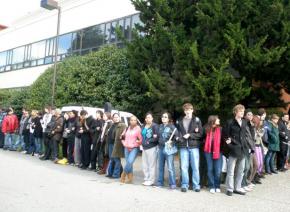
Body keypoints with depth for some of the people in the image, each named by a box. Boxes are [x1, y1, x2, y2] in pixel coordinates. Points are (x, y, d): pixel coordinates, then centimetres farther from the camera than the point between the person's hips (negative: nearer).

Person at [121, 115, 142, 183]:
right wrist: (124, 144, 5)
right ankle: (130, 178, 13)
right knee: (129, 163, 5)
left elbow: (141, 139, -10)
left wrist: (133, 145, -10)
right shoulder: (127, 128, 11)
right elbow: (122, 137, 20)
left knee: (130, 162, -19)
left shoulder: (138, 129, -7)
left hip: (134, 148, -5)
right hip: (126, 148, 5)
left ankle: (123, 175, 0)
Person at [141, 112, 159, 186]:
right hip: (144, 148, 7)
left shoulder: (155, 126, -8)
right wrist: (142, 144, 7)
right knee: (144, 165, 12)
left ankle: (151, 180, 5)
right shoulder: (143, 127, 15)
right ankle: (146, 179, 23)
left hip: (152, 148, -7)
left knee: (152, 165, -3)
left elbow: (157, 137, -15)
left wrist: (149, 141, -11)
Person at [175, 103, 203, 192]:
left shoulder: (197, 120, 2)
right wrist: (177, 137, -2)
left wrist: (190, 135, -13)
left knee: (195, 167, 3)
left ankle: (196, 185, 14)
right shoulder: (179, 121, 10)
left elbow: (200, 134, -2)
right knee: (184, 167, 4)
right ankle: (185, 185, 15)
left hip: (194, 146, -2)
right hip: (183, 146, 2)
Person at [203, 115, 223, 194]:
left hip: (218, 152, 0)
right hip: (209, 151, 0)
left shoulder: (220, 129, 0)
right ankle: (212, 186, 16)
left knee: (218, 171, 0)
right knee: (210, 169, 6)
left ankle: (217, 186, 17)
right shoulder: (207, 129, 0)